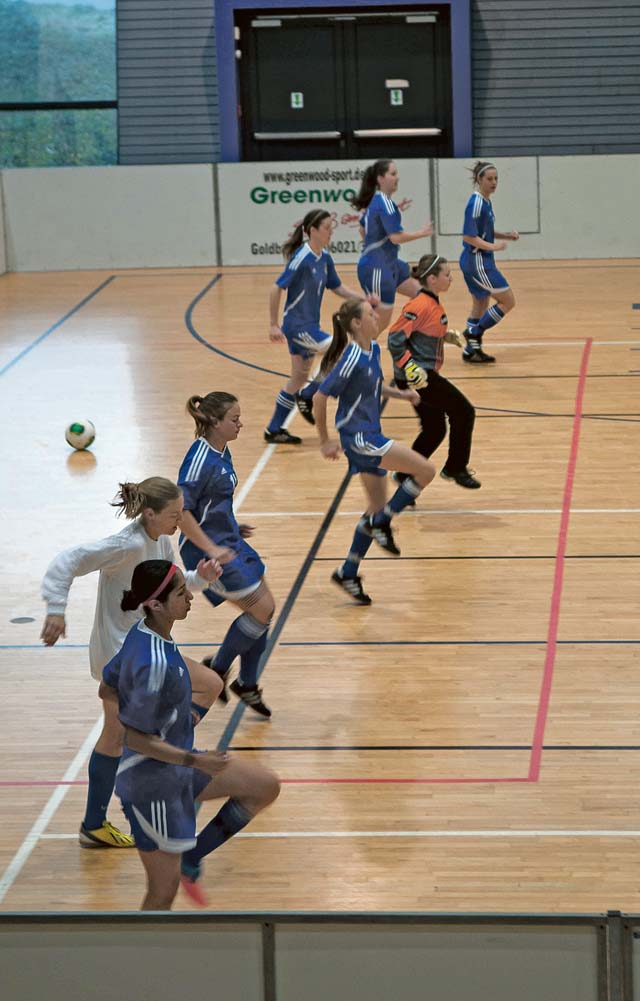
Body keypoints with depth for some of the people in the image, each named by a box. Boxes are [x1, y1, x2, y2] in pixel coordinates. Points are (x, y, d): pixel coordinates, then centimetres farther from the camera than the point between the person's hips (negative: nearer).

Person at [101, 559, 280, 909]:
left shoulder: (141, 635, -3)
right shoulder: (156, 664, -31)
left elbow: (107, 689, 11)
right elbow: (136, 739, -25)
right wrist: (194, 760, -25)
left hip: (176, 770, 9)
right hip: (154, 784, -9)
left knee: (265, 787, 11)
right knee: (164, 892, 3)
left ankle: (190, 859, 18)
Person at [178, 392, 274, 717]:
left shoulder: (221, 452, 6)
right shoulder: (200, 458, -22)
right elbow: (180, 510, -26)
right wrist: (212, 549, -24)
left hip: (229, 544, 9)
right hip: (207, 550, -9)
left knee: (265, 609, 12)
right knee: (261, 610, -8)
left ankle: (247, 684, 25)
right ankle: (216, 670, 9)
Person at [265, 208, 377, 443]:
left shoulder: (325, 257, 4)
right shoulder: (302, 258, -20)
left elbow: (337, 287, 16)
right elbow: (277, 289, -19)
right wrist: (273, 325, -18)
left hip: (310, 325, 9)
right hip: (297, 324, -9)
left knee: (300, 377, 14)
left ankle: (274, 430, 23)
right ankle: (306, 396, 1)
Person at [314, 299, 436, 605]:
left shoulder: (373, 349, 6)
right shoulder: (352, 358, -21)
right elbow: (319, 397, -19)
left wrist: (400, 393, 7)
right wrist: (325, 442, -13)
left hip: (370, 436, 9)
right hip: (357, 436, -9)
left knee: (378, 508, 14)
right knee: (425, 470, -15)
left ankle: (348, 573, 24)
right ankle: (381, 523, -1)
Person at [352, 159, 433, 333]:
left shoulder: (374, 201, 9)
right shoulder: (385, 203, -19)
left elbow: (363, 229, 22)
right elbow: (396, 237, -25)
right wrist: (422, 233, -12)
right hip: (377, 268, -10)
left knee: (418, 293, 14)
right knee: (381, 321, -3)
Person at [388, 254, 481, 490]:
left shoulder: (433, 304, 10)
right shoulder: (420, 306, -20)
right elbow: (395, 338, -22)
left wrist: (447, 336, 16)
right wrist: (411, 368, -27)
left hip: (425, 375, 10)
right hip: (416, 377, -10)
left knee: (434, 430, 15)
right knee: (463, 412, -2)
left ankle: (405, 475, 23)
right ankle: (456, 468, 11)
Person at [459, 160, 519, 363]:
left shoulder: (486, 202, 10)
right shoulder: (476, 203, -18)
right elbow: (469, 236, -21)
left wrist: (507, 236, 9)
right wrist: (493, 246, -25)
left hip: (482, 261, 10)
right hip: (477, 261, -10)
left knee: (481, 305, 15)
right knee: (507, 301, -5)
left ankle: (472, 350, 19)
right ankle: (474, 334, 0)